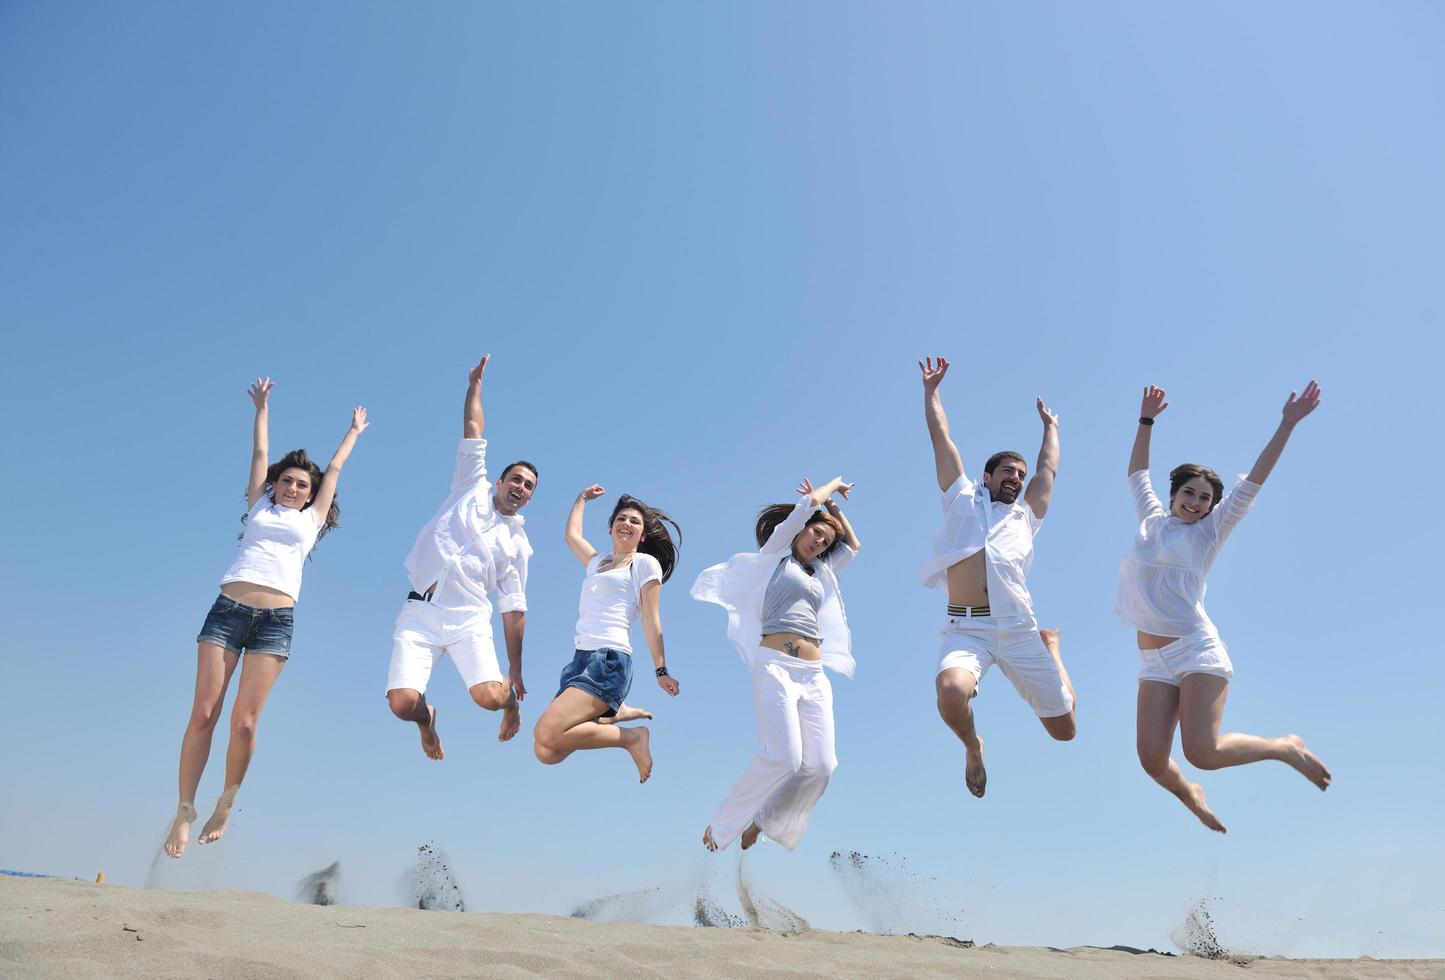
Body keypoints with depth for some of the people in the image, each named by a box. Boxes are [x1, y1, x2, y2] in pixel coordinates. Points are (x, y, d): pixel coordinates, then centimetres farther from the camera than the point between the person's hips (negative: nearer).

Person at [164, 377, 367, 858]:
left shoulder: (312, 518, 19)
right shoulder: (259, 506, 19)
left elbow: (335, 468, 29)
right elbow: (260, 453, 26)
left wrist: (354, 431, 40)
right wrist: (262, 408, 34)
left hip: (276, 619, 0)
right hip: (227, 609, 0)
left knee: (244, 721, -7)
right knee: (203, 713, -6)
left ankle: (226, 805, 9)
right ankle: (185, 810, 2)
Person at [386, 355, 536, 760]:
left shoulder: (518, 543, 15)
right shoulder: (472, 488, 14)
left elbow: (513, 609, 13)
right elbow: (473, 433, 12)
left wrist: (516, 673, 10)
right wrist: (476, 383, 8)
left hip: (469, 618, 0)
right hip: (420, 612, 0)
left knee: (490, 698, -23)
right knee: (402, 703, -17)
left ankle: (510, 695, 17)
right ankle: (427, 717, 22)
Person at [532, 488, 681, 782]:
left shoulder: (646, 563, 6)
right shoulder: (598, 562, 25)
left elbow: (651, 621, 2)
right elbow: (571, 535, 39)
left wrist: (661, 670, -3)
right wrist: (582, 498, 48)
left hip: (609, 659, -8)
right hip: (580, 658, 8)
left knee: (546, 738, -26)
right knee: (547, 752, -7)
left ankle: (632, 738, -8)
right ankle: (613, 713, 14)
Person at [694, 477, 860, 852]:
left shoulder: (820, 573, 28)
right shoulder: (774, 554, 11)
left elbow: (853, 546, 38)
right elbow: (807, 504, 6)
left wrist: (833, 505, 37)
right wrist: (832, 485, 23)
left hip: (814, 675, 7)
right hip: (776, 666, -6)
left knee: (821, 766, -10)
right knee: (784, 758, -22)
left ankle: (759, 825, 9)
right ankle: (721, 825, -2)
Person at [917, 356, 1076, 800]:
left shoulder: (1025, 515, 25)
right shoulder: (962, 499, 19)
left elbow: (1048, 467, 34)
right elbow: (942, 438, 21)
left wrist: (1050, 426, 47)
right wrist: (931, 390, 27)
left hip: (1018, 630, 3)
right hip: (966, 629, -3)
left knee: (1065, 729, 5)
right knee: (950, 693, -35)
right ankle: (973, 747, 3)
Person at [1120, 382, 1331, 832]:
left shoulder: (1208, 532, 7)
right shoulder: (1152, 520, 16)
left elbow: (1253, 482, 3)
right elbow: (1137, 473, 27)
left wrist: (1287, 424, 0)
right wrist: (1146, 420, 26)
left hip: (1197, 650, -3)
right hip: (1155, 662, 4)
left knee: (1202, 752, -17)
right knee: (1153, 760, -8)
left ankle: (1287, 747, 12)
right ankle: (1189, 796, 27)